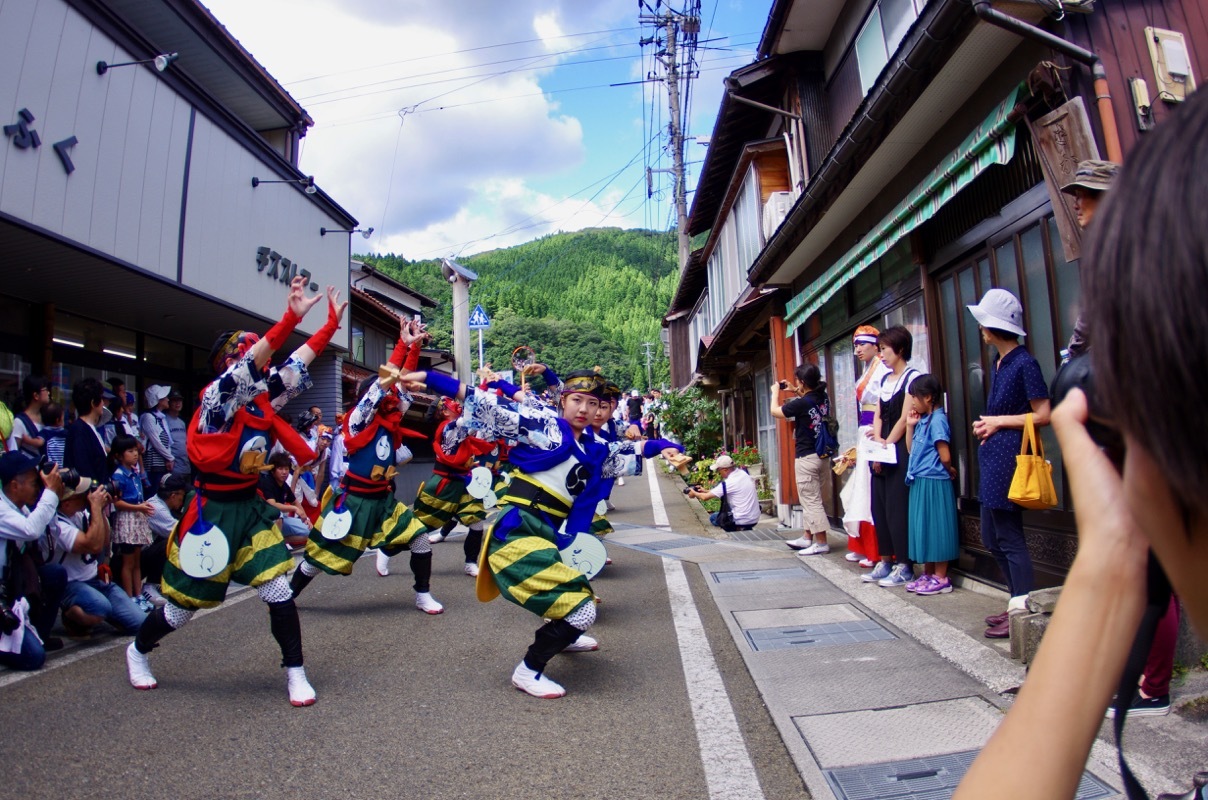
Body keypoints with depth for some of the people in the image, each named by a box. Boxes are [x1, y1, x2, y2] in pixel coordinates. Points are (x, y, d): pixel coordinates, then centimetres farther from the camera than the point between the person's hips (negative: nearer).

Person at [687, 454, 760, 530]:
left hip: (743, 521, -7)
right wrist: (706, 491, 18)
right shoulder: (742, 473, 2)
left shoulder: (729, 483, -20)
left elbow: (705, 497, -12)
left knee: (713, 517, 15)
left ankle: (739, 529, 2)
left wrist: (694, 493, 8)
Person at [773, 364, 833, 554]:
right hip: (821, 455, 9)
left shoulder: (801, 403, -20)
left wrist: (776, 392, 11)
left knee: (811, 500, -1)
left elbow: (775, 411, -4)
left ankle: (821, 543, 4)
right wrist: (794, 391, 21)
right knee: (810, 499, 17)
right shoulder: (823, 398, 1)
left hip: (807, 458, -9)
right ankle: (808, 537, 26)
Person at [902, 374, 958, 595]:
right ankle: (928, 574, 24)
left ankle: (941, 579, 9)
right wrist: (910, 426, 8)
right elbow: (912, 449, 14)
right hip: (920, 482, 9)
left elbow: (945, 456, -17)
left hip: (933, 483, -9)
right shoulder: (923, 421, 12)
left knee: (936, 528, -1)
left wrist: (949, 471, 1)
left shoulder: (937, 419, -14)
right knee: (924, 528, 14)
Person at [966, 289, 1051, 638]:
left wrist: (1000, 421, -10)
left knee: (1009, 537, -3)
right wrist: (986, 425, 5)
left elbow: (1043, 415, -15)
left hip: (1010, 457, -10)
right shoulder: (998, 365, 15)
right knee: (992, 537, 14)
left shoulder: (1024, 363, -12)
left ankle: (1024, 615, 7)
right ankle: (1018, 603, 26)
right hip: (993, 457, 10)